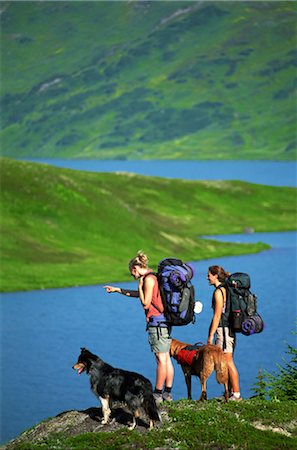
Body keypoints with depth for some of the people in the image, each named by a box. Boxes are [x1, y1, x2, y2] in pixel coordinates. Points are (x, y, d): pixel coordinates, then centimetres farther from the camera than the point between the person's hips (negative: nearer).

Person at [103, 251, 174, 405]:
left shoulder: (149, 279, -11)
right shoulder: (153, 278, 19)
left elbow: (145, 304, -13)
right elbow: (138, 294, 35)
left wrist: (140, 285, -2)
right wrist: (117, 290, 39)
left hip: (157, 322, -10)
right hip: (164, 322, 10)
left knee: (161, 359, -7)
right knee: (166, 358, 9)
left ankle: (157, 394, -4)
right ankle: (167, 392, 12)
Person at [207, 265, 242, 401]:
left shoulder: (218, 292, -13)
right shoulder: (226, 289, 14)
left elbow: (217, 315, -16)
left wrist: (211, 335, -14)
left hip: (223, 329, -10)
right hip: (230, 328, 10)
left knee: (228, 362, -6)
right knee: (227, 363, 12)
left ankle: (236, 394, -5)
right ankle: (231, 392, 16)